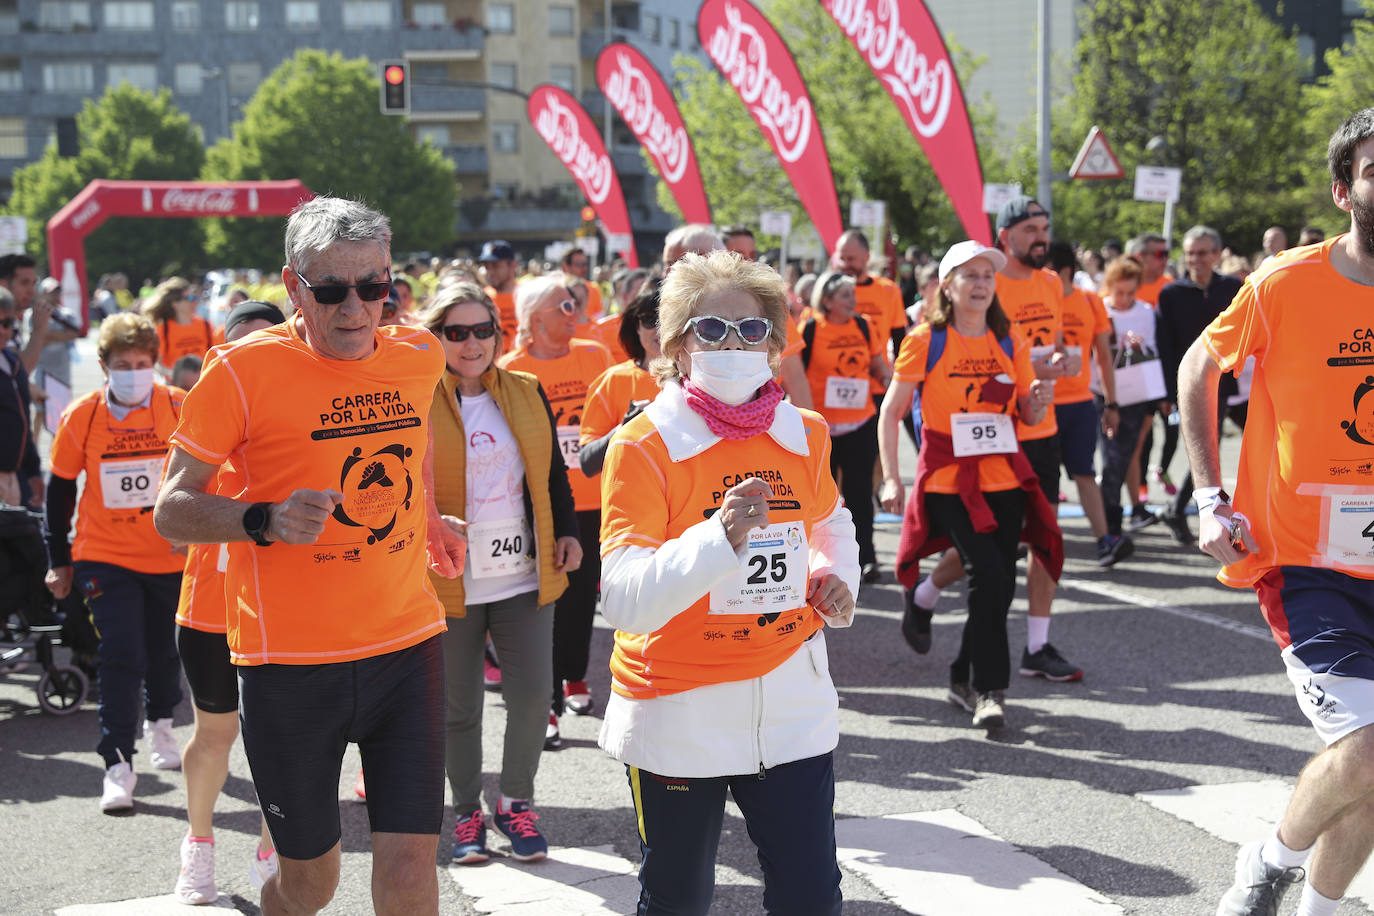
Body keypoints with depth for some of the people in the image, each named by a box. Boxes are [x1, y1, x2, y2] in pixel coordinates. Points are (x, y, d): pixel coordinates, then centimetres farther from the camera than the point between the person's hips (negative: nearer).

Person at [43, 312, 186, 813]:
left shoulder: (179, 408, -9)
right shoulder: (81, 417, -8)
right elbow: (60, 489, 2)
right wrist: (59, 559, 5)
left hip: (171, 555, 1)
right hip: (106, 556, -1)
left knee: (166, 650, 15)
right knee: (121, 658, -10)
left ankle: (159, 725, 43)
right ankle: (117, 766, -3)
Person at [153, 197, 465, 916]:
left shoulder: (419, 357, 3)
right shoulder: (244, 371, -10)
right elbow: (171, 510, -7)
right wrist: (265, 520, -23)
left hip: (407, 646, 3)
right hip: (290, 661, -3)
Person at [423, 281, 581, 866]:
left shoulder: (527, 393, 7)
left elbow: (553, 473, 15)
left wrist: (567, 532, 6)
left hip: (524, 575, 3)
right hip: (449, 582, -3)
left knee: (532, 696, 0)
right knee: (458, 707, 7)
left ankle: (517, 803, 20)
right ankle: (467, 814, 24)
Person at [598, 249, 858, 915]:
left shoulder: (805, 436, 3)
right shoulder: (643, 446, -13)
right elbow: (624, 601, -23)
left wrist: (836, 578, 5)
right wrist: (719, 540, -37)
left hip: (792, 706, 4)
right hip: (677, 714, -3)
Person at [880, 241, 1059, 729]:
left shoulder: (1009, 342, 7)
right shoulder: (925, 342, -4)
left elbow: (1028, 415, 12)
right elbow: (891, 412, -2)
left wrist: (1038, 401, -12)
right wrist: (891, 479, -9)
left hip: (1004, 478, 4)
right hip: (948, 481, -4)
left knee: (1001, 583, 4)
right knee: (988, 575, -17)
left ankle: (964, 681, 23)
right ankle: (990, 689, -5)